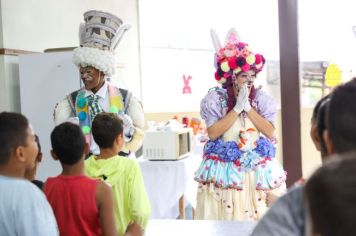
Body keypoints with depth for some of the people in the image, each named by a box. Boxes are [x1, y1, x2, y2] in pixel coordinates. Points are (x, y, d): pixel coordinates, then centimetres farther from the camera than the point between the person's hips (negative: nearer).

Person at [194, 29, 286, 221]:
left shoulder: (260, 98, 4)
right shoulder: (216, 97, -4)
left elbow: (270, 132, -5)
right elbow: (213, 133, -13)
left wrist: (248, 107, -11)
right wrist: (237, 108, -14)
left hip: (257, 170, 3)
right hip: (225, 170, -2)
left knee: (259, 216, 3)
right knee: (225, 218, -2)